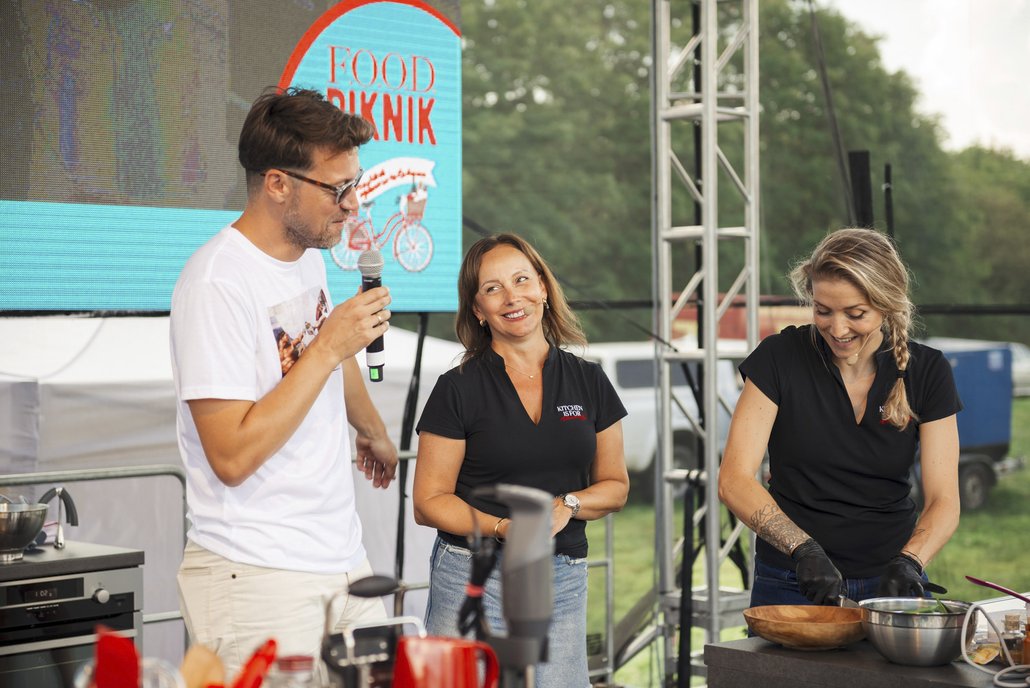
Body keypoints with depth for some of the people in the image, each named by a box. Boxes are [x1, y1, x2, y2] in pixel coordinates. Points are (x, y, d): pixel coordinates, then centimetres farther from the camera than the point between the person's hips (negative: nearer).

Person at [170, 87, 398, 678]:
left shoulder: (309, 255, 10)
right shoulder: (217, 283, -17)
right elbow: (232, 457, -23)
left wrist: (375, 433, 47)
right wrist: (328, 348, -19)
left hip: (345, 562, 8)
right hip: (260, 578, -8)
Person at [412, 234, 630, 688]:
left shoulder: (588, 382, 8)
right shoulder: (459, 389, -2)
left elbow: (615, 485, 13)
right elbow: (428, 502, -2)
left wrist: (568, 505, -7)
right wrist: (502, 527, -17)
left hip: (563, 584, 3)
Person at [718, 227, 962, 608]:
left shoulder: (927, 372, -2)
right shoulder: (781, 357, -7)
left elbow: (943, 500, -4)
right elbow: (734, 480, -12)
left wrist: (909, 562, -23)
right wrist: (803, 549, -25)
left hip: (889, 582, 1)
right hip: (792, 584, -1)